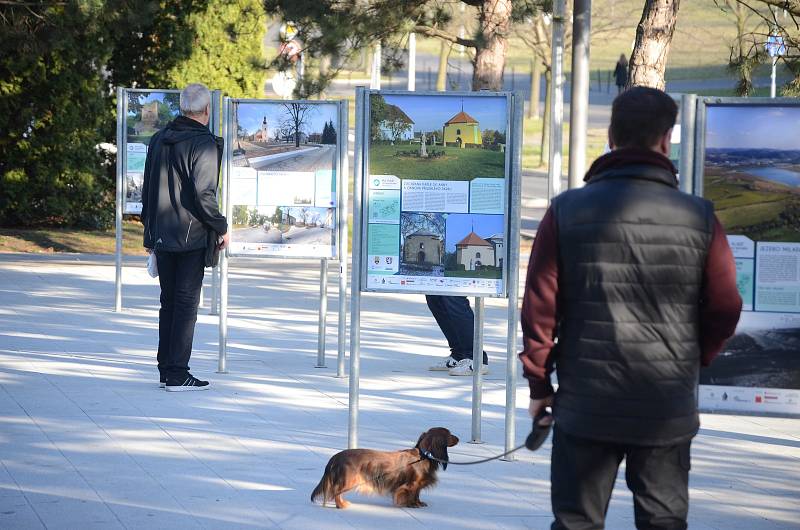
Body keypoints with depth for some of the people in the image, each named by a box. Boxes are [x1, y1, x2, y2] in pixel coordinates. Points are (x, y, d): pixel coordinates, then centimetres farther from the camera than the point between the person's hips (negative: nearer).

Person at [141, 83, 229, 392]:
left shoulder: (159, 140, 10)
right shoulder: (204, 144, -13)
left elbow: (147, 190, 15)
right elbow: (203, 194, -20)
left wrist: (150, 233, 22)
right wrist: (221, 228, -7)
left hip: (161, 236, 7)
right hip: (191, 238, -7)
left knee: (168, 301, 14)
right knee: (187, 302, -2)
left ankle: (166, 370, 18)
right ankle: (177, 374, -4)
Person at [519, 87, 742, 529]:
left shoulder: (567, 211, -6)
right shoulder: (699, 218, -4)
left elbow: (540, 306, -4)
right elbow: (724, 308, 0)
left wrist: (539, 383, 8)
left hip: (585, 406, -1)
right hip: (669, 409, 1)